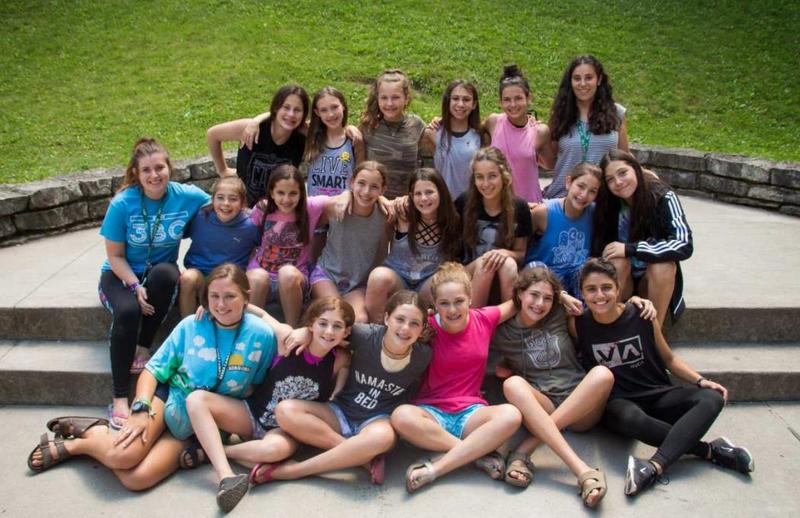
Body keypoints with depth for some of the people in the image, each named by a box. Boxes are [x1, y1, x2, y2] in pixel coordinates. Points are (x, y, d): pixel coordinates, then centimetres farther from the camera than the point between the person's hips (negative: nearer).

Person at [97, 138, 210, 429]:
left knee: (164, 273, -36)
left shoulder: (187, 196, -12)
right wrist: (136, 287, -23)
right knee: (127, 311, -34)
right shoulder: (122, 204, -15)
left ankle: (143, 347, -16)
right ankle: (119, 397, -25)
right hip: (121, 274, -1)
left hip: (161, 272, 2)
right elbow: (115, 256, -9)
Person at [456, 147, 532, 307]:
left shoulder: (519, 207, -7)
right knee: (484, 263, -32)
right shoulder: (464, 203, -8)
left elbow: (521, 254, 0)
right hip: (469, 274, 0)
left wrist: (506, 253, -22)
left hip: (505, 276, 1)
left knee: (508, 264, -31)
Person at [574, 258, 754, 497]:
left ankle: (654, 466, -39)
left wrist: (700, 381, -4)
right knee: (631, 419, -38)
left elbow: (668, 358, 8)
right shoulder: (579, 324, -8)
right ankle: (709, 450, -21)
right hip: (617, 402, -3)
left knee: (712, 398, -23)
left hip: (658, 395, 3)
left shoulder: (642, 315, -4)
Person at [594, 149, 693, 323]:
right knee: (618, 261, -30)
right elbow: (597, 252, -8)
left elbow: (684, 245, -27)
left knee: (663, 265, -32)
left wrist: (630, 249, -29)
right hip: (620, 282, 1)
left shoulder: (662, 197, -17)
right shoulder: (607, 205, -11)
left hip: (658, 279, 0)